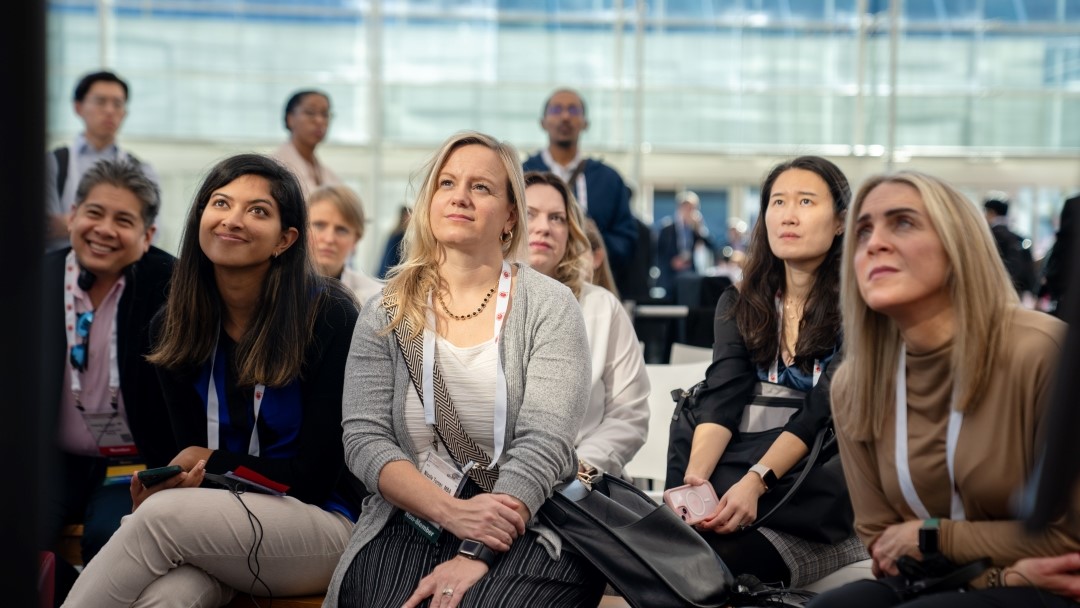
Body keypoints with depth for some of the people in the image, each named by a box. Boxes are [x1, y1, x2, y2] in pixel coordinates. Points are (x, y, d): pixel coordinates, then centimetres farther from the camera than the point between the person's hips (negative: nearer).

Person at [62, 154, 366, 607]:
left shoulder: (329, 316, -10)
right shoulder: (174, 326, 4)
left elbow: (313, 477, -9)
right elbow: (191, 454, 7)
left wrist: (213, 463, -7)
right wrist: (169, 482, -15)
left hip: (324, 525, -3)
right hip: (214, 523, 3)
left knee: (161, 515, -30)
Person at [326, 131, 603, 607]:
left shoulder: (549, 307, 0)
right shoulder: (386, 316, 8)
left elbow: (542, 443, -11)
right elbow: (364, 438, -1)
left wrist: (476, 556, -22)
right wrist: (452, 511, -18)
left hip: (529, 532, -2)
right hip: (408, 527, 2)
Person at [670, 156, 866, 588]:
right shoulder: (739, 305, 11)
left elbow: (822, 411, -12)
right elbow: (720, 400, -2)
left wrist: (755, 481, -28)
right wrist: (695, 476, -22)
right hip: (745, 480, 3)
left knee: (715, 554, -31)